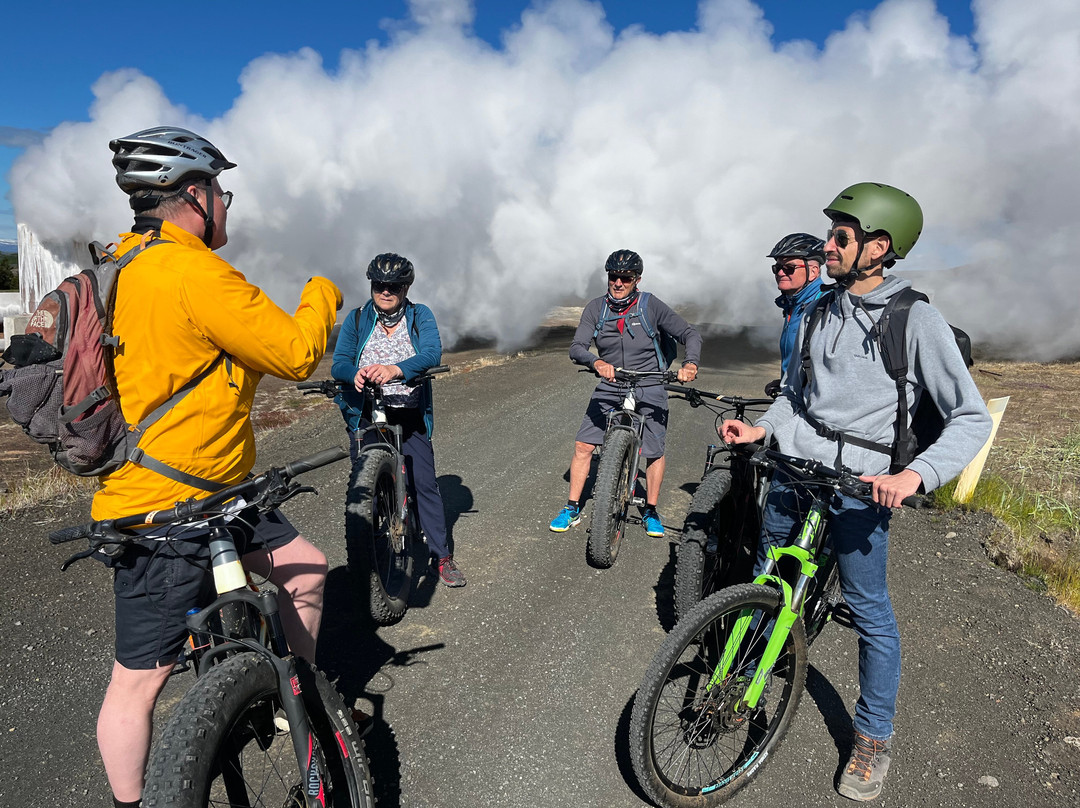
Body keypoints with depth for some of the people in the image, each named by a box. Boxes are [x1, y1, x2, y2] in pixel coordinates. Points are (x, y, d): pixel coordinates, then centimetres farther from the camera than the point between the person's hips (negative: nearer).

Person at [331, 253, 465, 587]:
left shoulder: (420, 316, 3)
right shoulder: (356, 319, 6)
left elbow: (432, 353, -16)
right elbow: (339, 363, -4)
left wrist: (396, 369, -34)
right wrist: (355, 373, -29)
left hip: (410, 413, -1)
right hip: (365, 413, 1)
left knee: (425, 483, -3)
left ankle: (443, 557, 10)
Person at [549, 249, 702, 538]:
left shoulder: (651, 306, -9)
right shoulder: (595, 308, -4)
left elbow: (690, 333, -7)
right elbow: (577, 347, -13)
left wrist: (691, 363, -27)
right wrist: (597, 362, -36)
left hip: (648, 388, -1)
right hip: (609, 387, 2)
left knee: (655, 452, 0)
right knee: (583, 445, -4)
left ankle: (650, 511, 22)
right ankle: (572, 509, 12)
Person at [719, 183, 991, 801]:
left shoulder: (916, 320, -10)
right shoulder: (822, 311, 8)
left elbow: (972, 417, -11)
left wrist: (915, 475, -25)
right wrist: (761, 429, 2)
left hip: (859, 475, -5)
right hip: (794, 459, 6)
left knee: (869, 609, 3)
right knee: (764, 579, 17)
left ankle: (875, 740, 23)